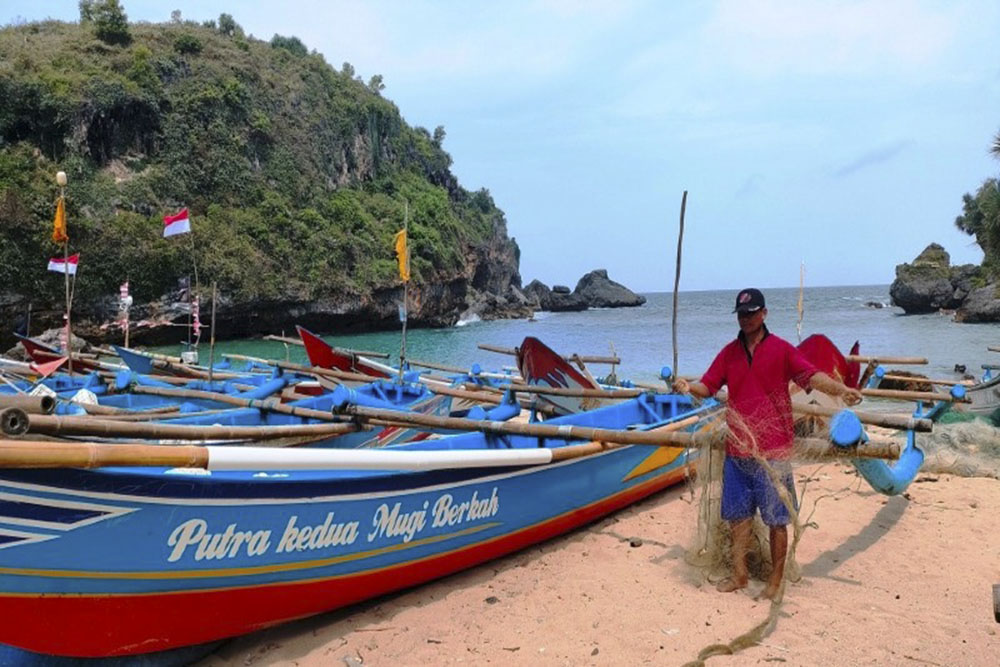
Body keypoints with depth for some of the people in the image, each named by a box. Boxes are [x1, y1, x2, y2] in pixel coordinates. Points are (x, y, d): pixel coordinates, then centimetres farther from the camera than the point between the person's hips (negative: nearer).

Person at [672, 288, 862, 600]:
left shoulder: (781, 349, -3)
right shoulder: (729, 353, 9)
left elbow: (811, 375, -14)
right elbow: (708, 386, 6)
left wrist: (841, 390, -32)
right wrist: (688, 387, -16)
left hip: (773, 450, -4)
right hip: (737, 448, 4)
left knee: (777, 519, 5)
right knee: (738, 515, 13)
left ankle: (776, 580, 18)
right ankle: (739, 574, 27)